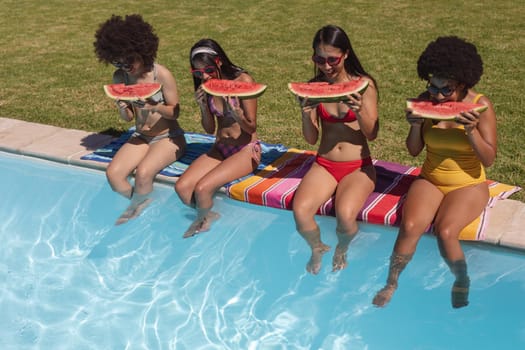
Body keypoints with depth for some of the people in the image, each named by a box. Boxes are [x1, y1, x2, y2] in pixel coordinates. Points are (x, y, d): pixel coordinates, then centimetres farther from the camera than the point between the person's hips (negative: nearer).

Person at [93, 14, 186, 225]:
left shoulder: (162, 75, -19)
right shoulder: (120, 77, -4)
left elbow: (175, 112, -11)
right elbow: (128, 118, 2)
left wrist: (154, 106, -32)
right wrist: (122, 108, -22)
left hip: (169, 137, -5)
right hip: (141, 137, 5)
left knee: (143, 172, -30)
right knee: (113, 173, -19)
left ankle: (136, 209, 2)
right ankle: (140, 206, 8)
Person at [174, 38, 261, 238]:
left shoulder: (243, 81, -14)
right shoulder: (206, 87, 1)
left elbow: (251, 127, -12)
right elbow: (210, 129, 5)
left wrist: (234, 112, -32)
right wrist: (203, 106, -13)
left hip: (246, 149, -5)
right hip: (220, 149, 6)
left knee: (202, 188, -25)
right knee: (182, 187, -16)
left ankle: (202, 220, 7)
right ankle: (208, 215, 11)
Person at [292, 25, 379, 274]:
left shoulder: (363, 84, -6)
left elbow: (372, 134, -8)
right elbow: (311, 139, 1)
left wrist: (360, 111, -27)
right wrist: (306, 114, -18)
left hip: (358, 166, -2)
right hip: (323, 165, 2)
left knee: (345, 215, -30)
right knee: (300, 211, -24)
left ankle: (342, 249, 8)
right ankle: (317, 248, 11)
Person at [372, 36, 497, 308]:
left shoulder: (480, 106, -12)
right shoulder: (427, 101, -5)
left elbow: (489, 160, -11)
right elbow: (414, 151, 1)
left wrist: (471, 131, -27)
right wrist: (415, 125, -18)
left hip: (469, 184, -2)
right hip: (430, 180, 3)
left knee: (445, 231, -27)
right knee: (410, 226, -24)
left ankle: (462, 282, 2)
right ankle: (391, 283, -3)